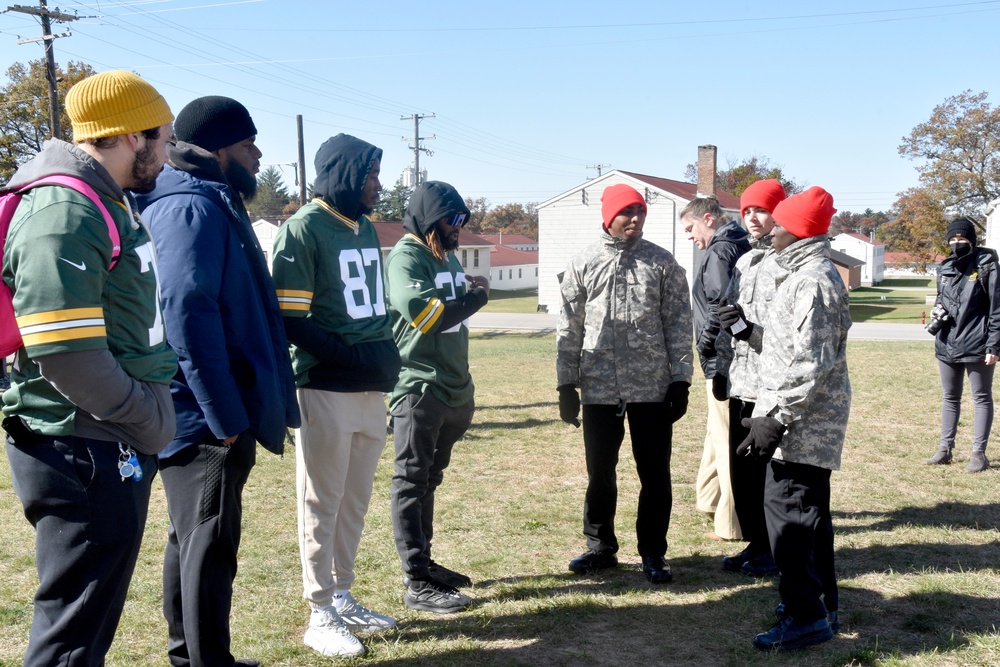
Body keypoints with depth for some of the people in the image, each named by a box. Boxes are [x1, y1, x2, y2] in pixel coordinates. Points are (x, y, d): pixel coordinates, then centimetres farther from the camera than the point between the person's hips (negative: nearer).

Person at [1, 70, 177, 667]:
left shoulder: (111, 202, 14)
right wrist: (150, 417, -13)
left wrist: (149, 410, 12)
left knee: (92, 617, 21)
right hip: (86, 453, -10)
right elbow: (67, 355, -26)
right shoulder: (65, 212, -18)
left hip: (113, 446, 10)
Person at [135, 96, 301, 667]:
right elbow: (188, 317, -24)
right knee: (210, 545, -1)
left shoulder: (209, 206, 16)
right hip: (204, 417, -10)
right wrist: (226, 416, -23)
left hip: (202, 418, 10)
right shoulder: (195, 210, -16)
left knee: (193, 539, 18)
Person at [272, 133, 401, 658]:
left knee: (355, 500, 15)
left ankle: (342, 597, 28)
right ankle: (321, 615, 14)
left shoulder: (366, 228, 14)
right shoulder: (304, 229, -10)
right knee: (322, 503, 3)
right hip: (326, 389, -8)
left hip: (372, 388, 8)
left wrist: (385, 355, 6)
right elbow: (289, 319, -14)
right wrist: (354, 356, -20)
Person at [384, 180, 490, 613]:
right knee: (413, 482, -3)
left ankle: (423, 563, 28)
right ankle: (417, 583, 2)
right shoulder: (406, 257, -12)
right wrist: (475, 297, -12)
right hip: (419, 389, -9)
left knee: (429, 479, 16)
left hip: (452, 389, 9)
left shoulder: (447, 256, 16)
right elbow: (426, 313, -25)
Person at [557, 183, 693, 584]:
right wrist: (566, 386, 3)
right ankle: (601, 547, 27)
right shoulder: (583, 265, 3)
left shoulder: (662, 263, 2)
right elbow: (569, 330, 5)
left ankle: (653, 554, 18)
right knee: (600, 472, 11)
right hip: (599, 389, 1)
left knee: (655, 474, 5)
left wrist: (680, 380, -2)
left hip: (653, 388, -1)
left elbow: (679, 326, 3)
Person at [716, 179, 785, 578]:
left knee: (770, 471, 0)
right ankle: (755, 544, 26)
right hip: (740, 383, 8)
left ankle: (777, 550, 14)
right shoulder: (744, 262, 17)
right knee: (741, 469, 13)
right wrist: (722, 367, 18)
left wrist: (750, 327, -24)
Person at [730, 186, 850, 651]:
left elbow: (811, 363, -24)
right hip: (809, 420, 11)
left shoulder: (812, 281, -18)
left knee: (788, 506, -9)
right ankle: (822, 603, 28)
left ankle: (806, 616, -3)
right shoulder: (803, 274, 16)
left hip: (805, 420, -11)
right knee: (808, 508, 17)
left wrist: (775, 418, -23)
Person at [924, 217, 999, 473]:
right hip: (947, 344, 6)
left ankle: (978, 452, 9)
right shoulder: (944, 269, 8)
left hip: (977, 346, -6)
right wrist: (938, 309, 1)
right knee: (949, 397, 14)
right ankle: (945, 448, 23)